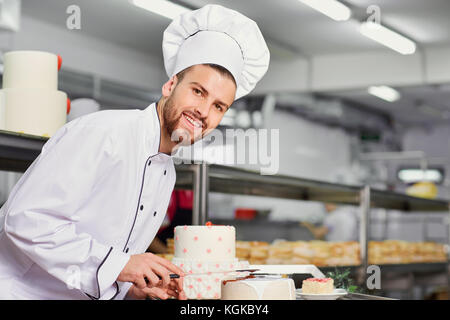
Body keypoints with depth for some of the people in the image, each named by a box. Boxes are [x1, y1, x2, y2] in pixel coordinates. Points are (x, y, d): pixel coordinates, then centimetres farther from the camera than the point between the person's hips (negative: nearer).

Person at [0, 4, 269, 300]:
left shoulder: (167, 173, 11)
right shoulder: (101, 133, -14)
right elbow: (26, 220, -20)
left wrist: (136, 287, -1)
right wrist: (117, 266, -21)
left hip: (86, 294, 7)